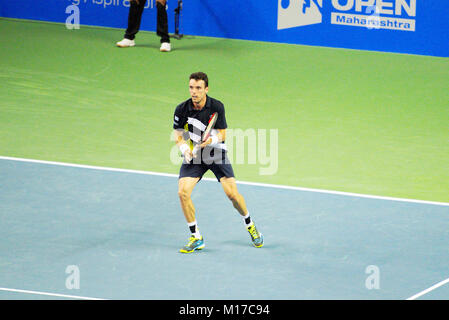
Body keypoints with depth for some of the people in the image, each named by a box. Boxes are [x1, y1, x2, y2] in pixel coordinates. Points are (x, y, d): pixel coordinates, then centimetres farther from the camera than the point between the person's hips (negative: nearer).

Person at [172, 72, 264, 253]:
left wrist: (211, 140, -31)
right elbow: (179, 137, -3)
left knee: (232, 193, -11)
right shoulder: (182, 110, -11)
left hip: (216, 154, -1)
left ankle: (250, 225, 20)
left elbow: (222, 135, -9)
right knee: (183, 192, -17)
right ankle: (196, 238, -2)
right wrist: (186, 150, -23)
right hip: (193, 156, 1)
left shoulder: (217, 107, -14)